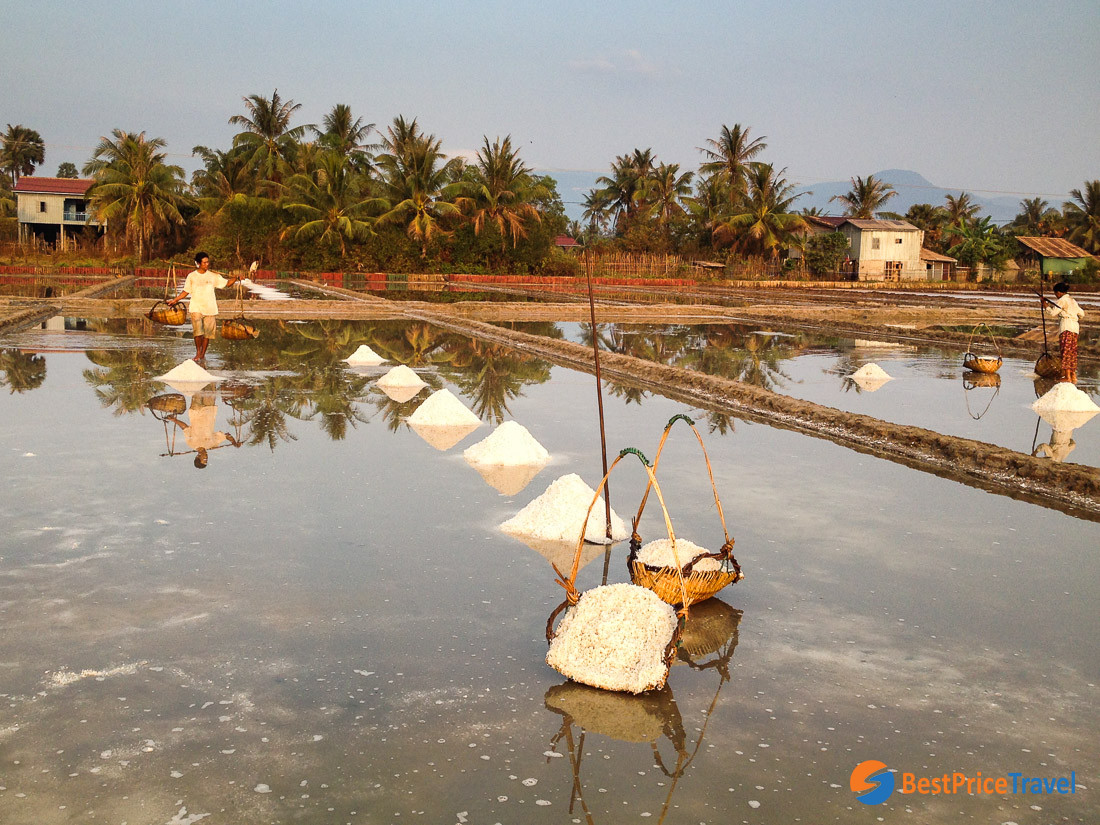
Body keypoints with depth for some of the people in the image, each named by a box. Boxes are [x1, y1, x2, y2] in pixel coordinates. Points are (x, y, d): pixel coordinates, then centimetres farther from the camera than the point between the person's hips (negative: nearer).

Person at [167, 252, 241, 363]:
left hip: (210, 309, 2)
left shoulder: (213, 275, 6)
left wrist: (236, 278, -9)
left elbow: (227, 283, 8)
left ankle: (203, 354, 18)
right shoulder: (191, 276, 4)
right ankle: (198, 352, 5)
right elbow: (186, 291, 11)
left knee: (208, 333, 3)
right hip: (196, 309, -2)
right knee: (198, 332, -15)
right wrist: (175, 300, 6)